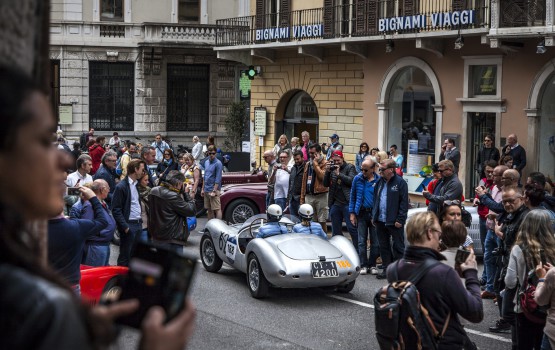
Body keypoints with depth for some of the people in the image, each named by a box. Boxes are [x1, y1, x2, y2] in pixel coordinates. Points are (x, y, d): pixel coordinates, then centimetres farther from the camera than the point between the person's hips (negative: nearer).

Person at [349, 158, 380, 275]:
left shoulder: (378, 180, -5)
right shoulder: (357, 179, 2)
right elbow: (352, 196, 7)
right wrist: (352, 213, 3)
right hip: (361, 213, 2)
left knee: (375, 242, 3)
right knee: (362, 241, 4)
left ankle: (372, 264, 14)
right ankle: (364, 265, 11)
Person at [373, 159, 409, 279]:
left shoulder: (400, 183, -10)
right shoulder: (380, 182, 12)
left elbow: (404, 203, -12)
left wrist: (400, 219, -16)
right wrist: (374, 216, 11)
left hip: (394, 222, -7)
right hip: (380, 220, 7)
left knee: (398, 247, 3)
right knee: (384, 246, 13)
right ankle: (386, 269, 22)